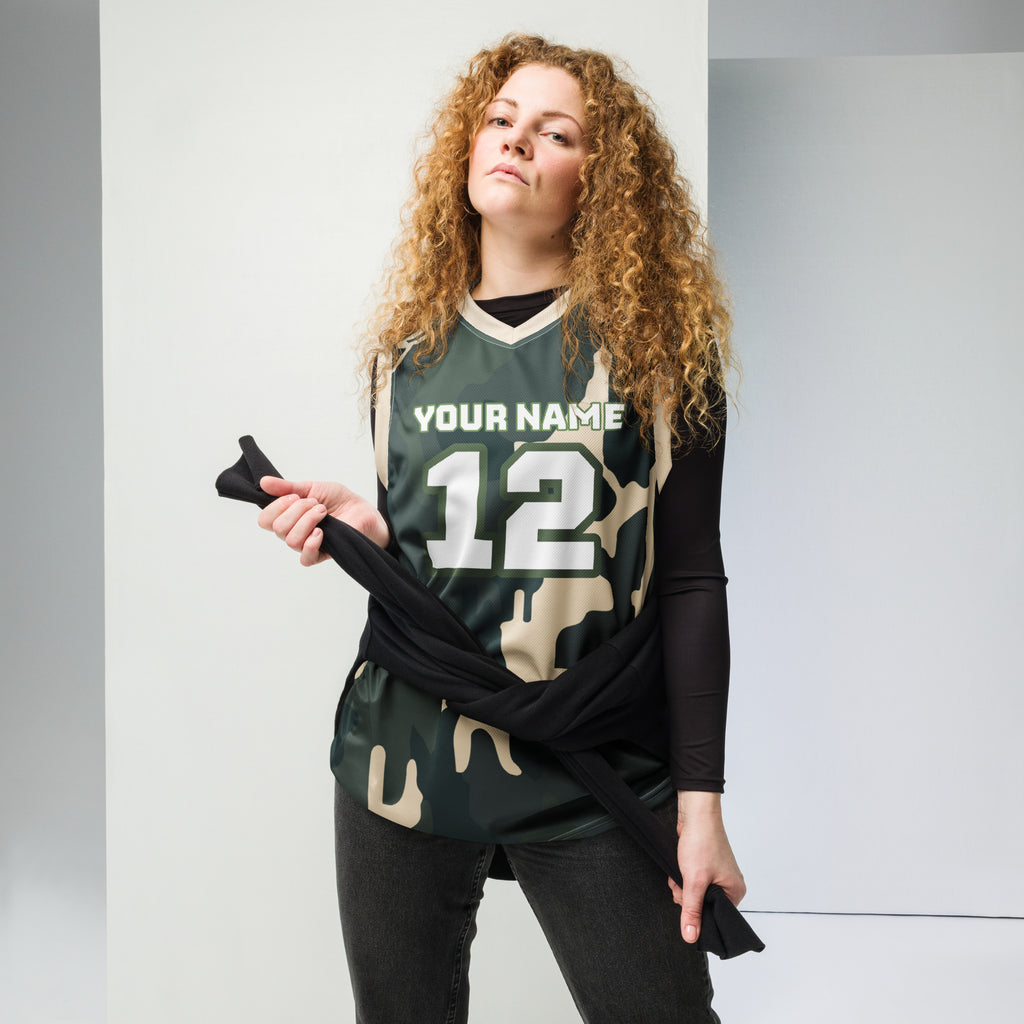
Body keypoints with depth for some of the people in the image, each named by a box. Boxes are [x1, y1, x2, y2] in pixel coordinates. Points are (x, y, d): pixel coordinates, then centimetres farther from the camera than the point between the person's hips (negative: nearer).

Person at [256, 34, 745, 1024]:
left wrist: (699, 802, -5)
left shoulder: (658, 343, -2)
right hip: (405, 756, 3)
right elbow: (403, 567, 12)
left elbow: (689, 579, -3)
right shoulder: (407, 347, 7)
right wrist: (360, 529, -11)